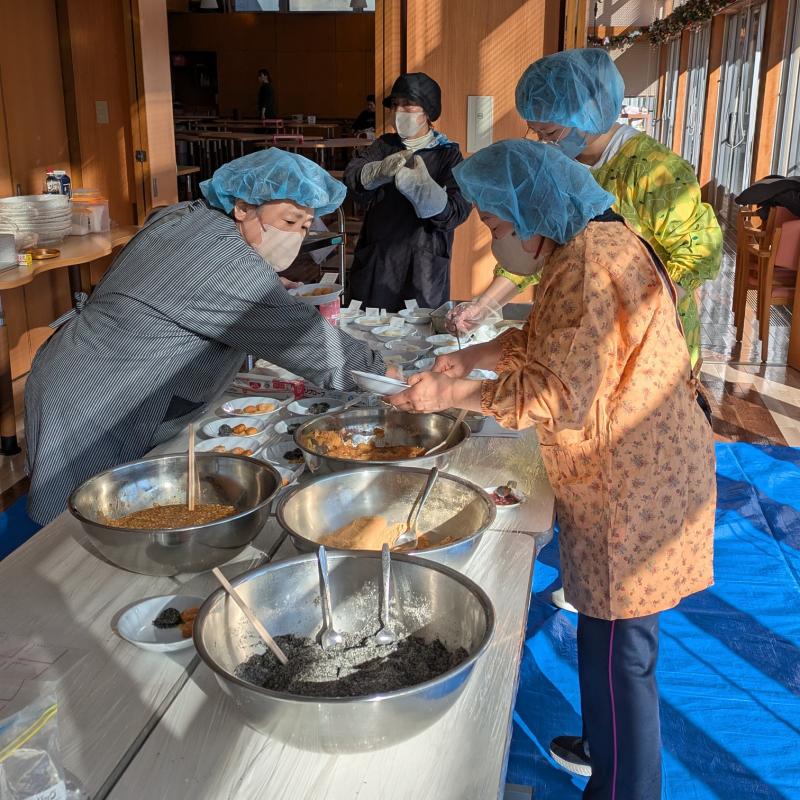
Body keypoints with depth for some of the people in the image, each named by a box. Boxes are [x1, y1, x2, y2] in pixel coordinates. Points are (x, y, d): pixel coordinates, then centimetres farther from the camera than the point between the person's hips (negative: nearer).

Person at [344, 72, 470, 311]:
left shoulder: (448, 154, 0)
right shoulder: (385, 145, 10)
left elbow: (457, 211, -13)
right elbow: (352, 176, -7)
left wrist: (419, 185, -29)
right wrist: (382, 170, -27)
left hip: (423, 268, -3)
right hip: (376, 261, 3)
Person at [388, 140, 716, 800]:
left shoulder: (590, 262, -24)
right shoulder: (593, 246, 9)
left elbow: (560, 395, -26)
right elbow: (544, 341, 16)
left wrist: (456, 394, -17)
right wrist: (472, 356, 4)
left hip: (632, 489, -11)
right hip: (629, 476, 11)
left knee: (617, 647, 4)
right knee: (609, 635, 25)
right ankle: (607, 746, 45)